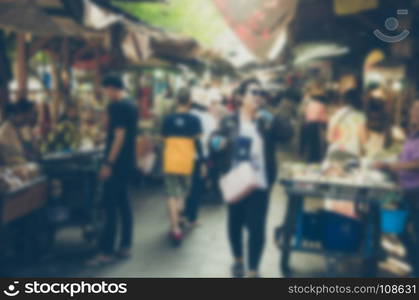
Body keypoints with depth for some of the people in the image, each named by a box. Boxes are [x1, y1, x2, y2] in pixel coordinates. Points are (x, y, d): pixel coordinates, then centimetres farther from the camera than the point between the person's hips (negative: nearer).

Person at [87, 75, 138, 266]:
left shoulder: (116, 106, -15)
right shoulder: (131, 106, 13)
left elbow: (119, 136, -21)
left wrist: (108, 164, -20)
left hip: (116, 162, -9)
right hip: (128, 161, 9)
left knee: (110, 205, -6)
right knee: (123, 202, 13)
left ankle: (106, 252, -2)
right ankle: (125, 247, 18)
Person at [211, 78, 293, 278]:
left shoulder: (267, 122, 2)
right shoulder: (229, 122, 2)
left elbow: (288, 134, -11)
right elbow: (215, 142, 4)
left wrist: (269, 118, -23)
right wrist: (216, 142, -19)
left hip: (259, 184, -1)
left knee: (257, 227, -1)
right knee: (235, 223, 14)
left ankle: (253, 271, 10)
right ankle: (238, 260, 38)